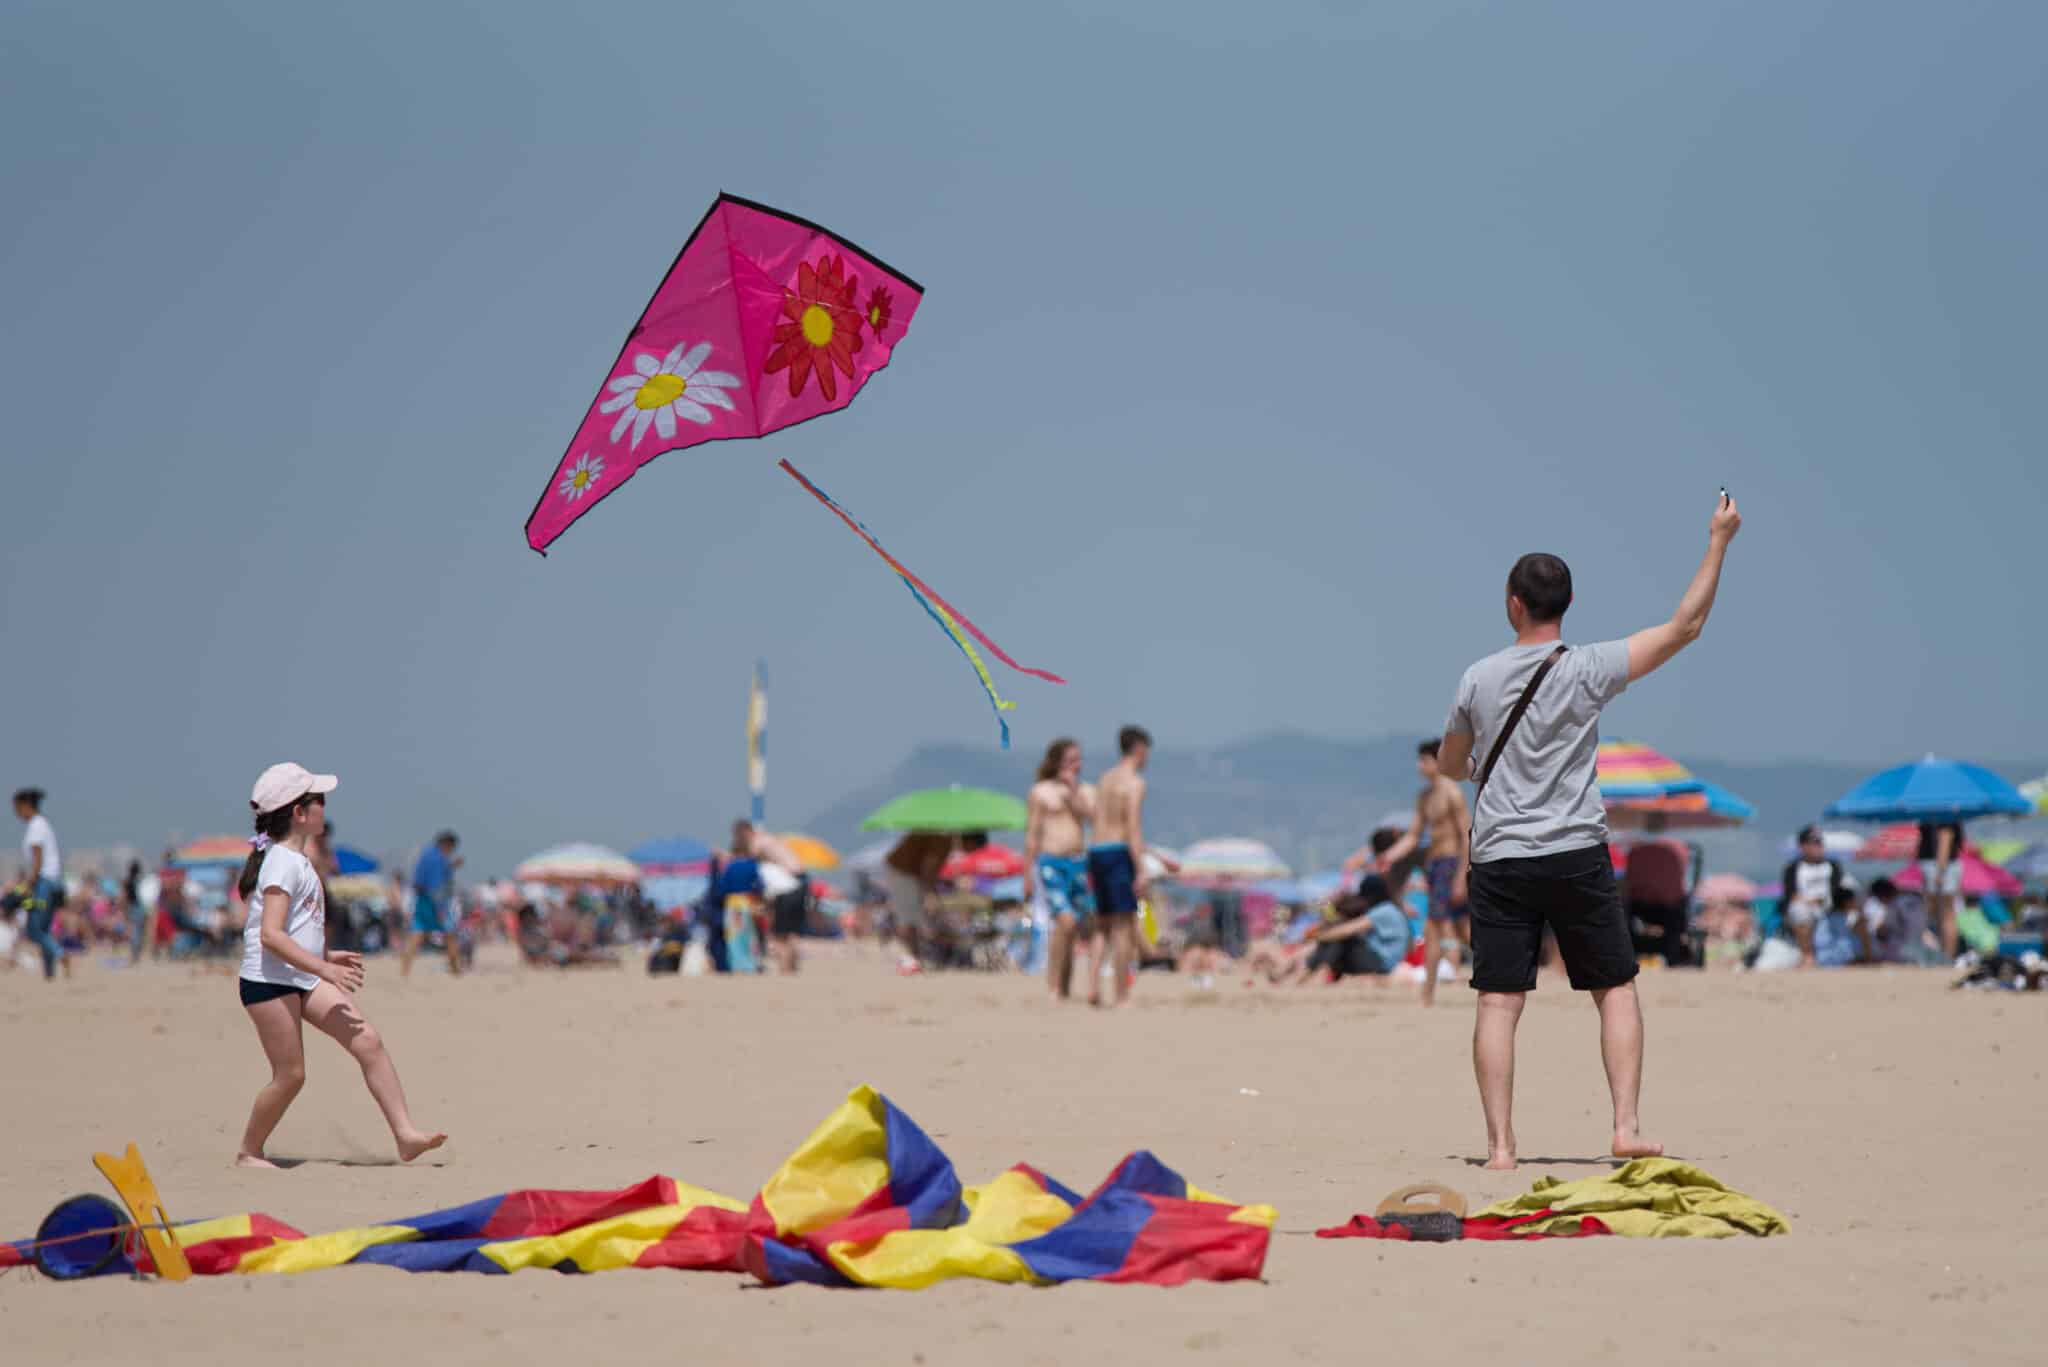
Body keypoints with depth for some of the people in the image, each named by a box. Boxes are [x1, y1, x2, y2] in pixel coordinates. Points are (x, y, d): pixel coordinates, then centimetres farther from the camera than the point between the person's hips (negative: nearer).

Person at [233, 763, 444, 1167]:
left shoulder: (297, 860, 15)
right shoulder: (283, 862, -16)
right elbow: (270, 935, -25)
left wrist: (328, 957, 20)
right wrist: (324, 969, -27)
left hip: (302, 979, 9)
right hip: (268, 981, -9)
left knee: (368, 1042, -5)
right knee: (290, 1075, -4)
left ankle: (405, 1134, -9)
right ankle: (248, 1153, 15)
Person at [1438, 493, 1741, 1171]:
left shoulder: (1478, 679, 3)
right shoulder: (1588, 670, -4)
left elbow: (1449, 763, 18)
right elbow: (1686, 626, -2)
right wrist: (1718, 543, 4)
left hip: (1498, 858, 1)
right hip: (1577, 855, -1)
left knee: (1498, 1002, -1)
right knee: (1617, 989, 9)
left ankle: (1500, 1143, -6)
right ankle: (1626, 1127, 0)